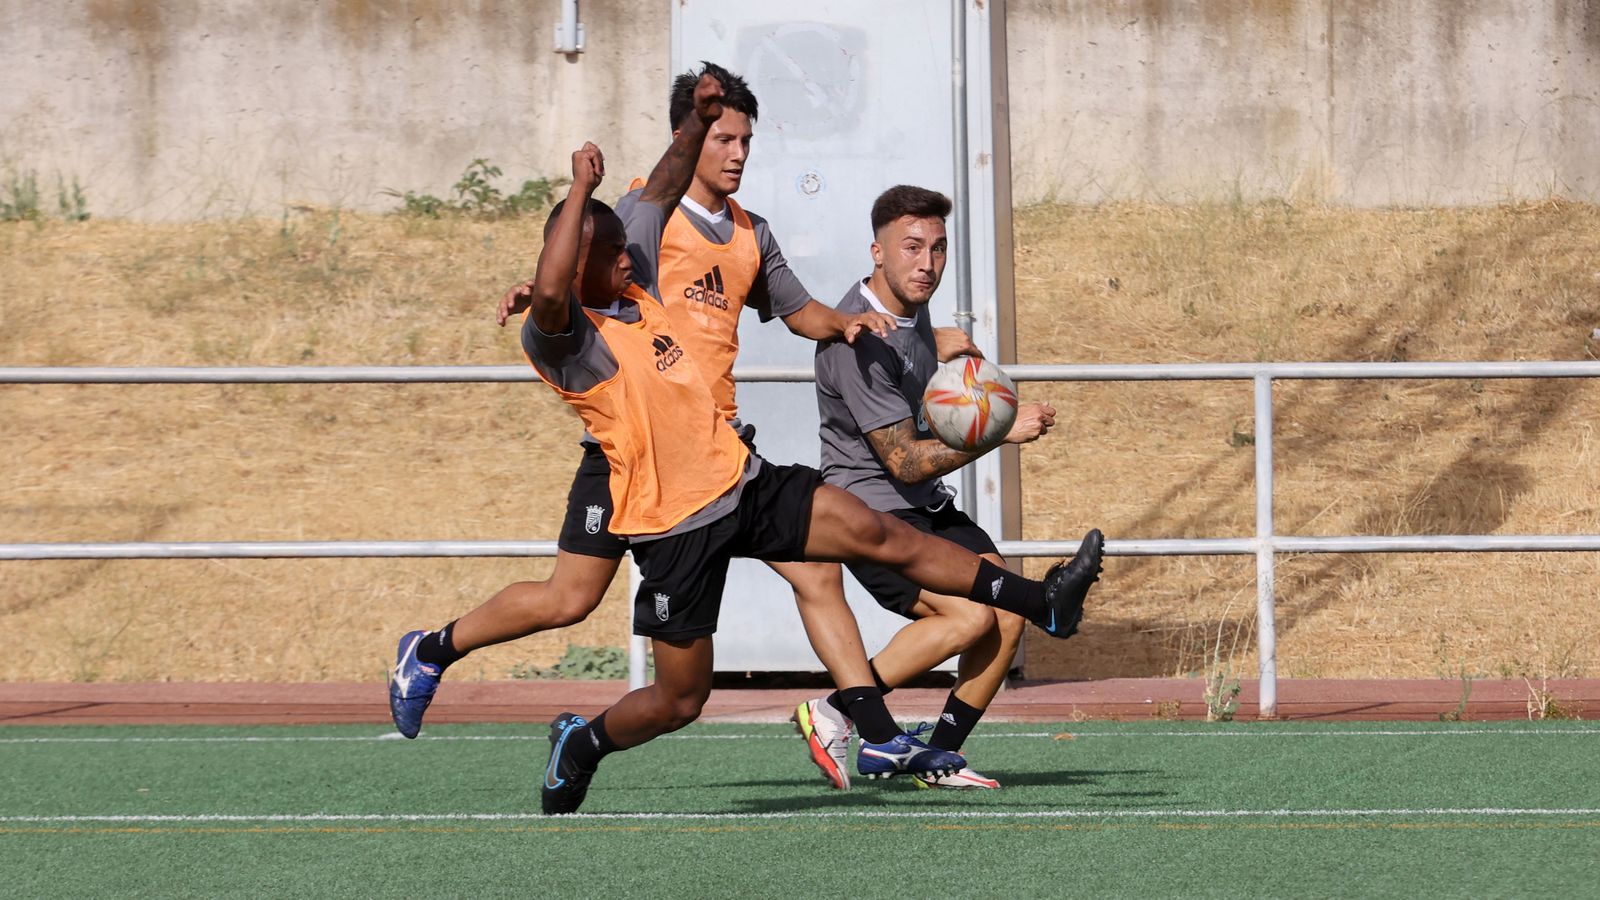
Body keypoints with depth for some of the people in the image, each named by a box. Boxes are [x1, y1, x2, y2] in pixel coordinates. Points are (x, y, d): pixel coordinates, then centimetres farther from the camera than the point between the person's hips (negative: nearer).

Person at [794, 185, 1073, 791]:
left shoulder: (912, 306, 5)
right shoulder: (860, 342, -24)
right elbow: (906, 462, -23)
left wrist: (941, 345, 17)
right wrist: (1001, 432, -24)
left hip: (926, 508, 9)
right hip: (869, 509, -9)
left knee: (1009, 617, -4)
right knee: (970, 616, -25)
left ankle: (939, 758, 6)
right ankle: (832, 714, -15)